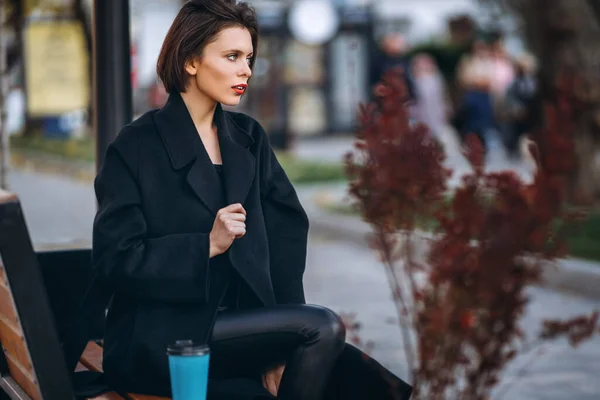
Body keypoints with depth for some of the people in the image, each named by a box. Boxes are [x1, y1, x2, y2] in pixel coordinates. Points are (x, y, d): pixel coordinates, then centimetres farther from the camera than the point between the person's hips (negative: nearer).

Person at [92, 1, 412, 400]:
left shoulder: (249, 138, 12)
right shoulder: (137, 146, -3)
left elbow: (288, 230, 4)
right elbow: (116, 258, -7)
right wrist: (208, 246, -18)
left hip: (241, 327, 5)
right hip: (161, 342, -4)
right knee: (323, 326, -23)